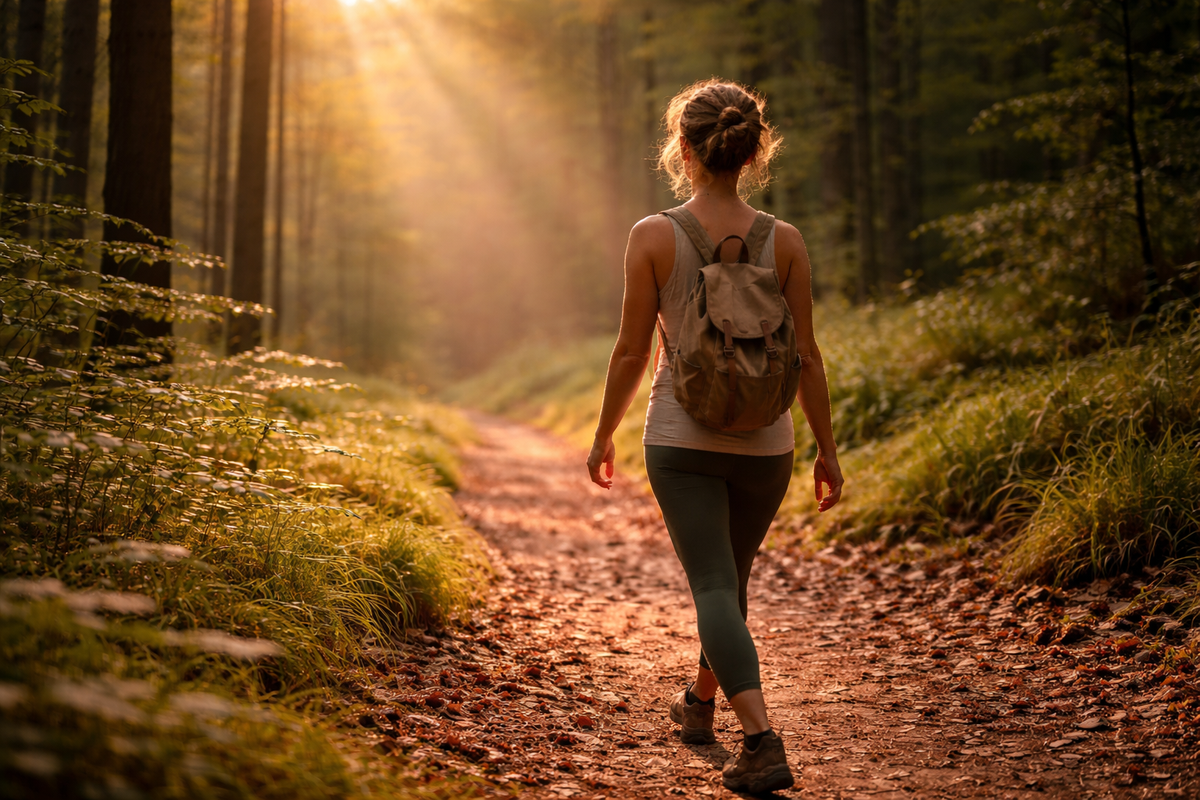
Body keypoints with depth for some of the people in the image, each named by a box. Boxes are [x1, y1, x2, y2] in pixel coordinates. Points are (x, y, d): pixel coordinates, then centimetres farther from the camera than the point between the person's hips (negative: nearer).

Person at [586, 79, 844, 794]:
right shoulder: (785, 242, -5)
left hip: (682, 438, -3)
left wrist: (604, 436, 7)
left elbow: (632, 352, -7)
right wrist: (828, 450, 8)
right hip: (765, 440, 3)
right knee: (732, 575, 23)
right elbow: (805, 357, -2)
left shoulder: (653, 237, -10)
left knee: (713, 586, 1)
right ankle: (701, 701, 44)